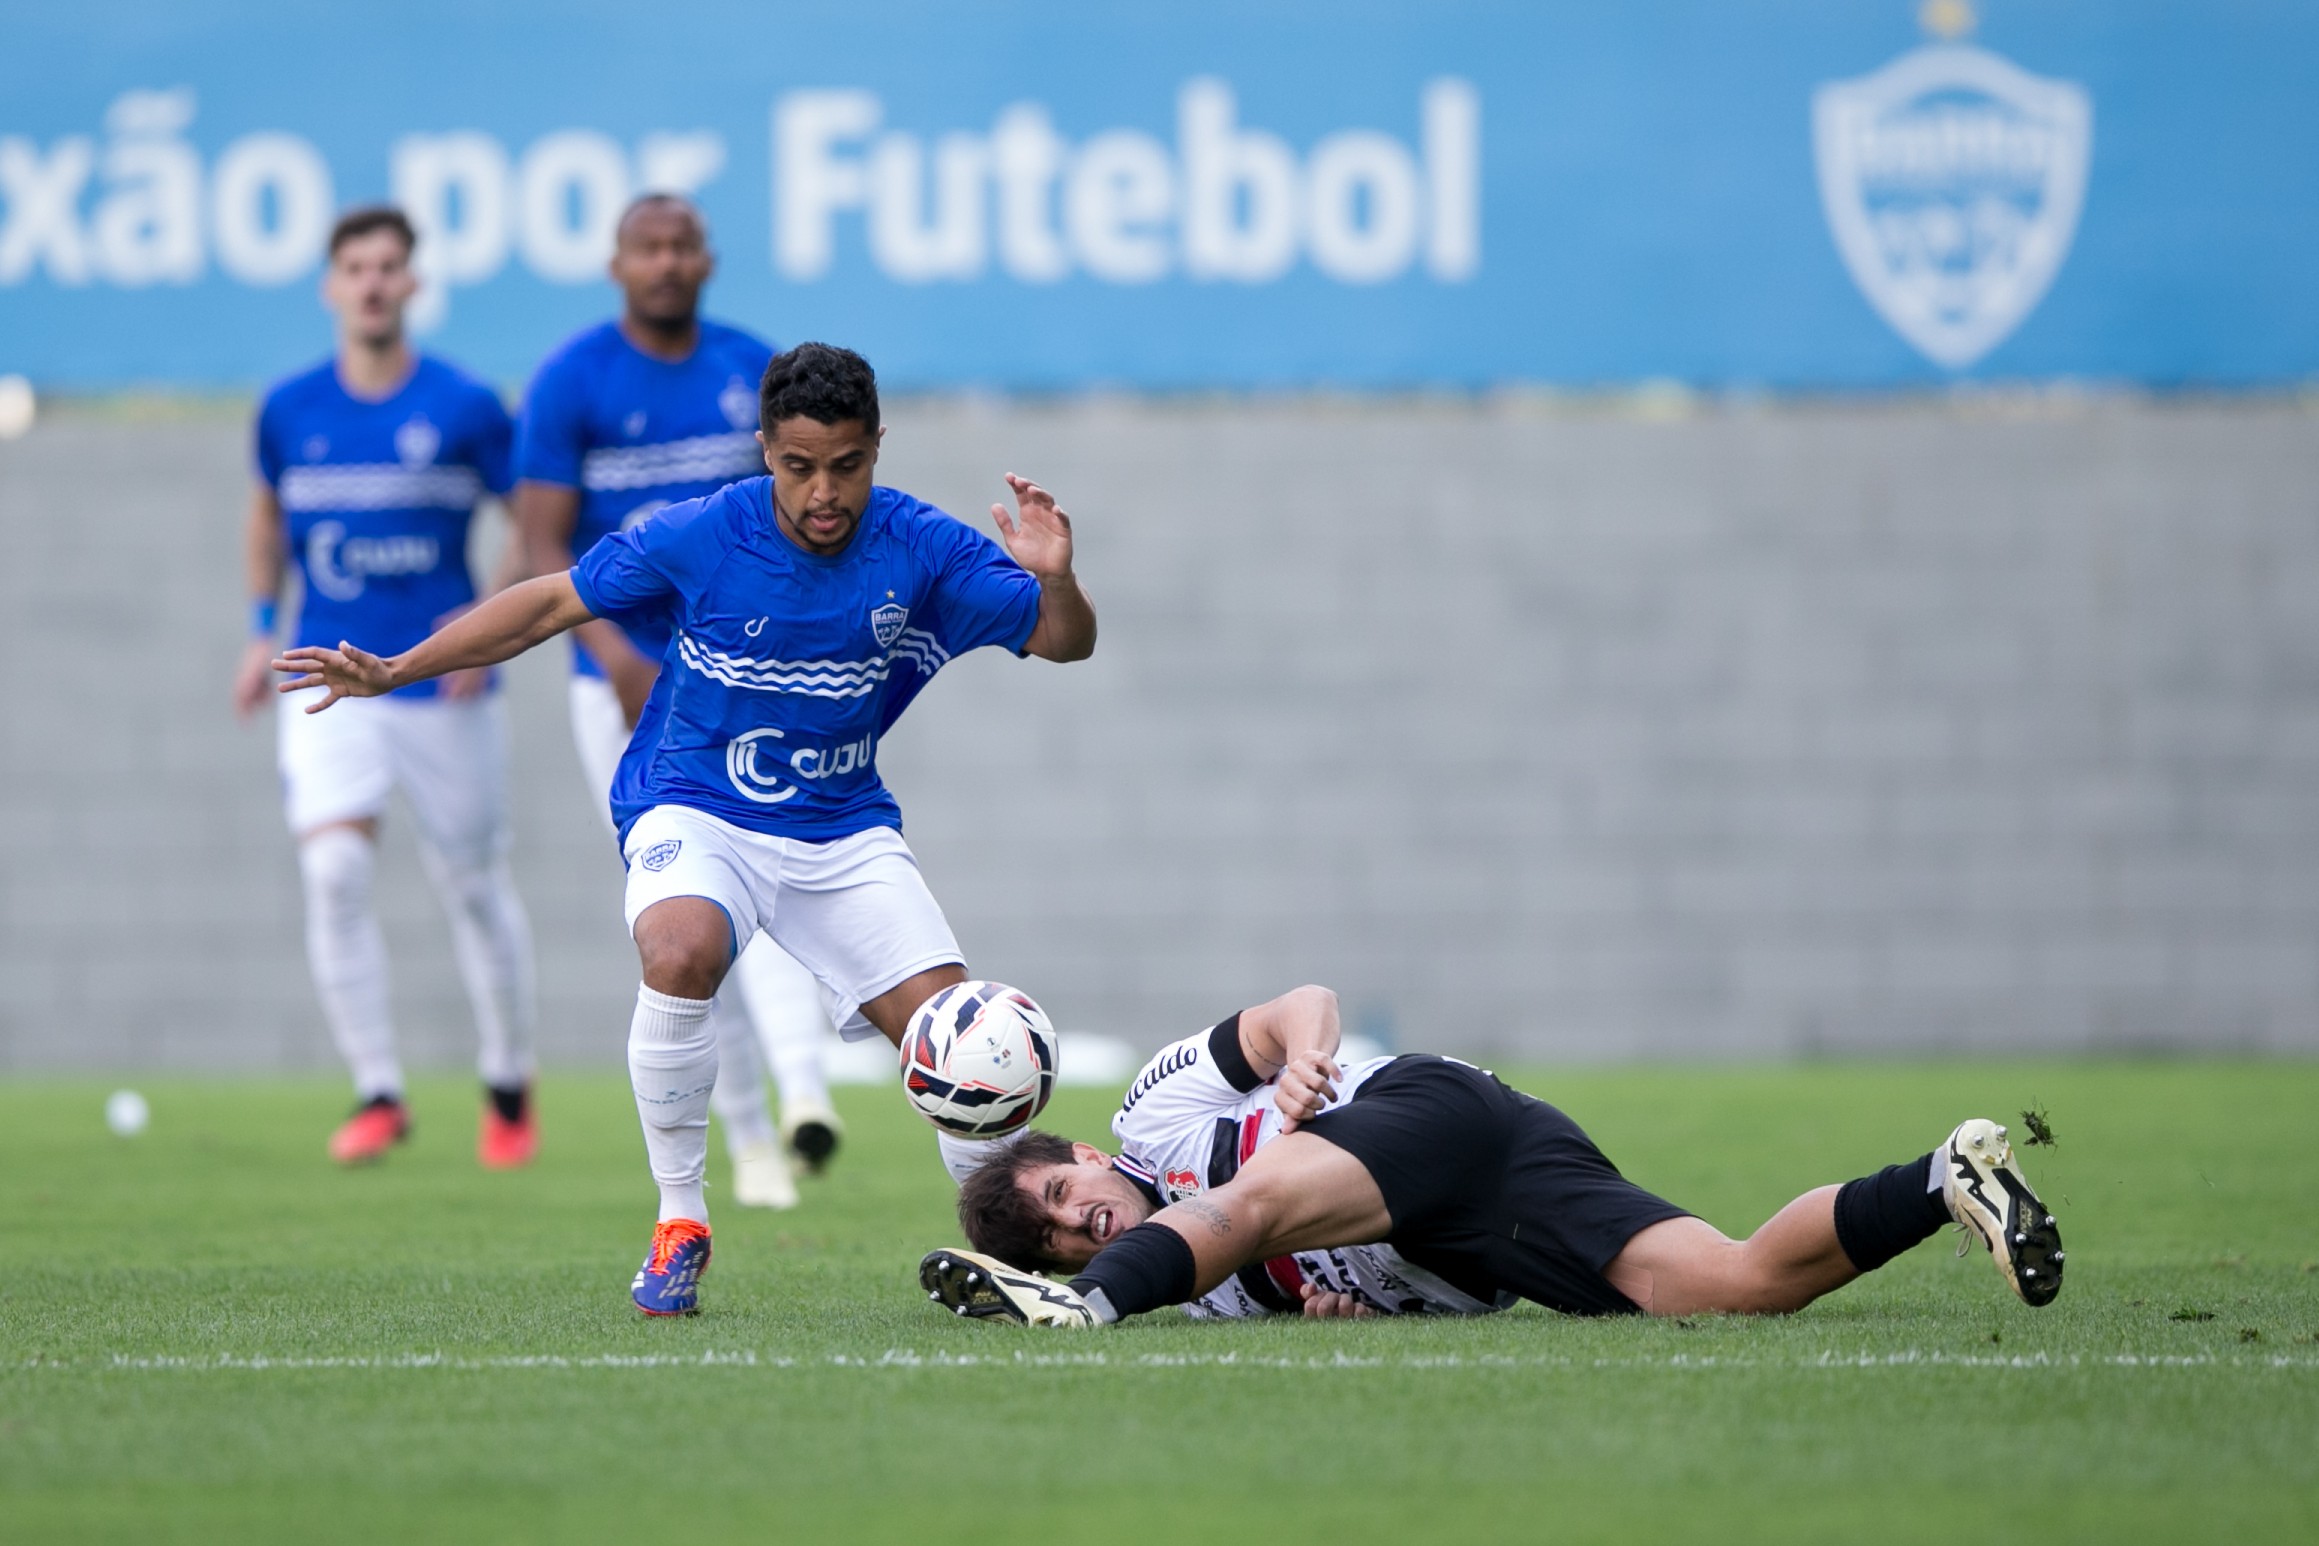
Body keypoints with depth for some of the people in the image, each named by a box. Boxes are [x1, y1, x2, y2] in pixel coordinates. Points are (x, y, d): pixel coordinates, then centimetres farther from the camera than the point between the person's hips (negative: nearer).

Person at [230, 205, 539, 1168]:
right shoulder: (289, 411, 3)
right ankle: (376, 1093, -11)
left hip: (445, 687, -1)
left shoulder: (465, 408, -5)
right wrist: (263, 628, 13)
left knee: (474, 887, 7)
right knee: (333, 871, -18)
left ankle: (508, 1089, 27)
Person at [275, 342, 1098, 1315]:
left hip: (843, 827, 3)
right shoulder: (699, 538, -15)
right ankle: (679, 1227, -18)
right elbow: (552, 604, -3)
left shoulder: (920, 550, -10)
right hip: (696, 812, -2)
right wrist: (394, 670, -7)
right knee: (681, 951, -35)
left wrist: (1053, 580, -28)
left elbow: (1066, 643, -4)